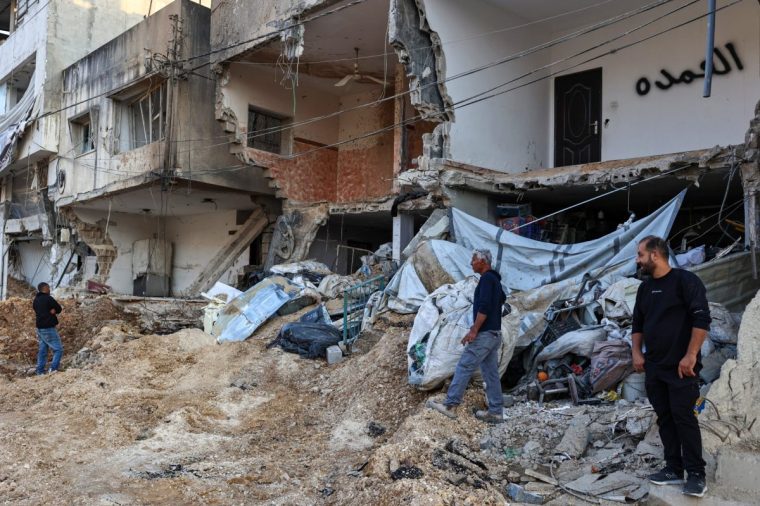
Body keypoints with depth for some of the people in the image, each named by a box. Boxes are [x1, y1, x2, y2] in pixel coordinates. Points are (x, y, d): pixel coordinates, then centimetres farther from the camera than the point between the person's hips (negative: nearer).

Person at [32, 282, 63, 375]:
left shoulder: (36, 300, 11)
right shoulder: (48, 298, -14)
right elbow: (59, 309, -7)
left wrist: (52, 310, -3)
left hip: (40, 328, 8)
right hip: (48, 328, -8)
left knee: (42, 350, 13)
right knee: (58, 349, -5)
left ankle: (40, 371, 14)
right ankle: (53, 369, -15)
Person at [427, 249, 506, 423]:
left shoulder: (487, 278, -14)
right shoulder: (495, 279, 17)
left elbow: (484, 307, -23)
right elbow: (502, 298, 35)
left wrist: (474, 330, -23)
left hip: (484, 334, -10)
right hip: (494, 334, 10)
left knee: (463, 368, -6)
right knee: (491, 373, 10)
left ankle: (450, 406, -3)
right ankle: (496, 412, 12)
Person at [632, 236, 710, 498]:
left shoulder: (685, 280, -10)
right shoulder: (645, 287, 12)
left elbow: (701, 318, -16)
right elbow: (638, 323, 20)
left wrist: (690, 355, -20)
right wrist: (637, 353, 8)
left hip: (680, 366, -7)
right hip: (654, 367, 7)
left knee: (683, 416, -6)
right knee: (665, 418, 10)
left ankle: (696, 474, 3)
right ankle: (673, 469, 18)